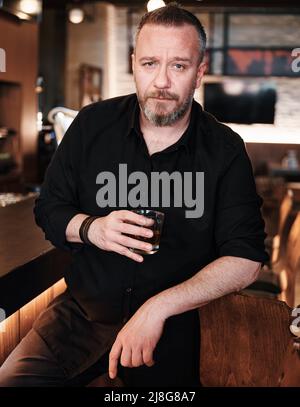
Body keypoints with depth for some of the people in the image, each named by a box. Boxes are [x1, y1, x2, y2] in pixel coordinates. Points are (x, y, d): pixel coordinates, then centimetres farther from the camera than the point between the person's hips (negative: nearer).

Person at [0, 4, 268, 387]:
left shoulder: (225, 150, -7)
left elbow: (245, 259, -11)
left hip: (172, 320, 0)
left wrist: (159, 307, -22)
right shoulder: (93, 124, -1)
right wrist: (90, 228, -17)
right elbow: (47, 210, 6)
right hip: (84, 306, 0)